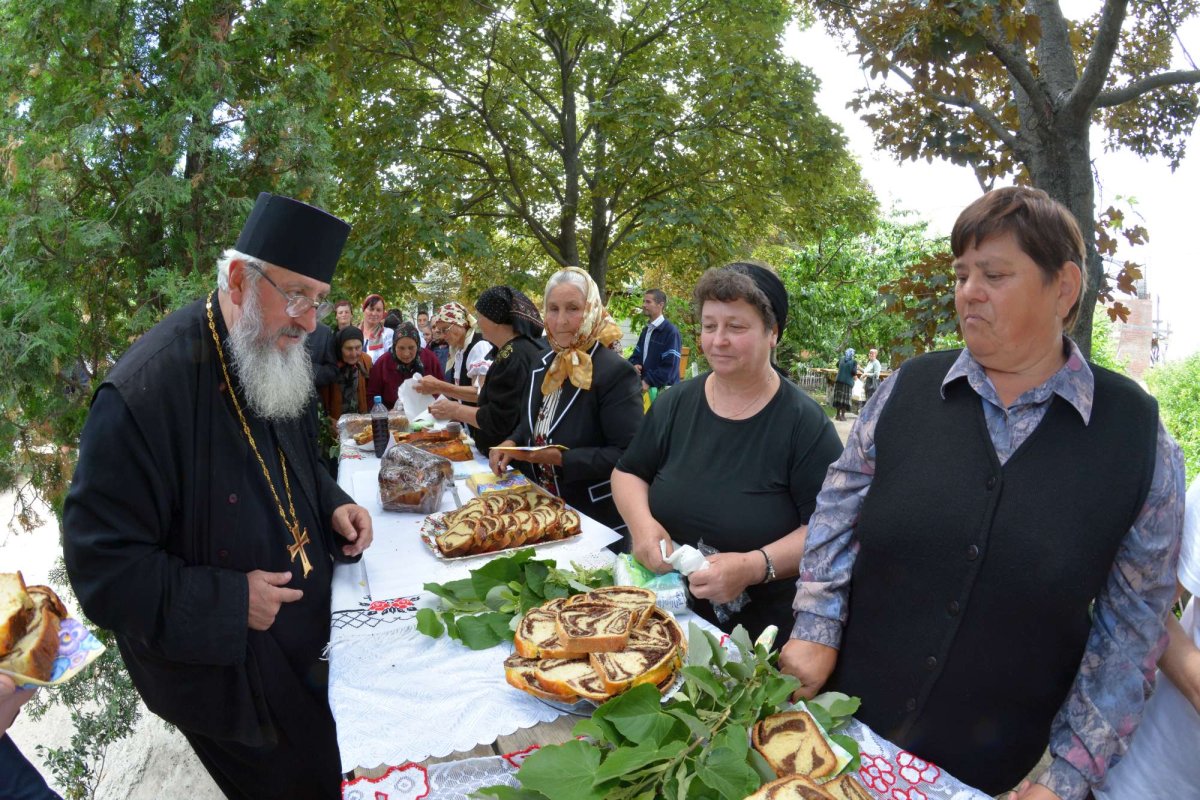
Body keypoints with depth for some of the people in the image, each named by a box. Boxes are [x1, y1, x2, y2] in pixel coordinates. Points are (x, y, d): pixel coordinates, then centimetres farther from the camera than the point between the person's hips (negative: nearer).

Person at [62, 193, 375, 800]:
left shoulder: (274, 360, -2)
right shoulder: (145, 392, -29)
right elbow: (101, 568, -24)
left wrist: (331, 504, -3)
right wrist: (231, 604, -25)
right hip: (230, 681, -7)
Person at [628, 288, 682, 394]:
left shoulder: (671, 331, -12)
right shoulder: (646, 330, 15)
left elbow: (670, 366, -17)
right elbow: (636, 354, 21)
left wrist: (648, 381, -20)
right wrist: (635, 365, -2)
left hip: (663, 390, -7)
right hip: (644, 387, 8)